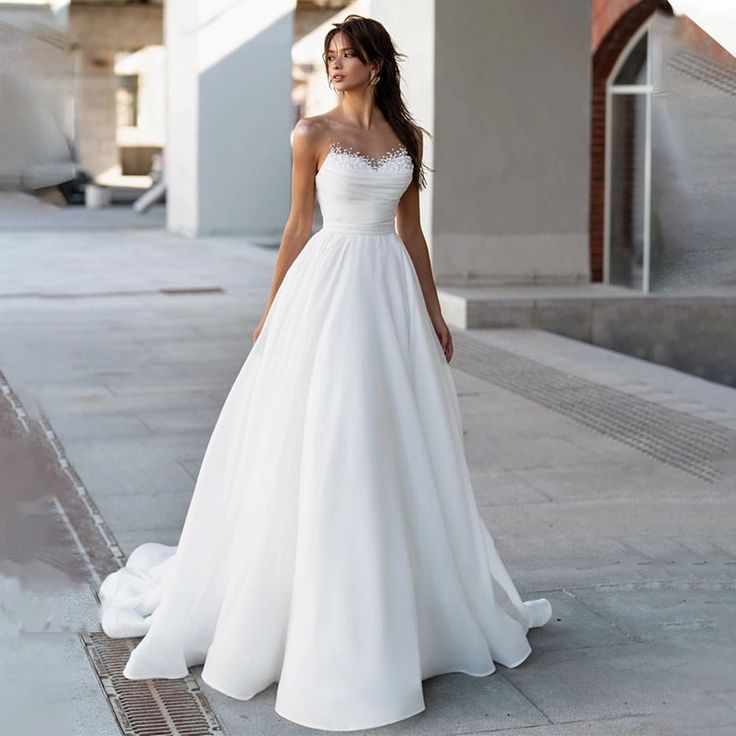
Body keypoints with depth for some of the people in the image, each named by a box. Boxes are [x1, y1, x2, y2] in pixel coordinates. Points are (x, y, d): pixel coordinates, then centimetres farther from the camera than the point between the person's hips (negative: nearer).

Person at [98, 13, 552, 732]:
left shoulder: (406, 135, 10)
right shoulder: (313, 132, -1)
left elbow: (411, 230, 13)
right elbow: (299, 226, 2)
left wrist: (434, 313, 13)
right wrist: (271, 313, 1)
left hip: (392, 293, 4)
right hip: (328, 290, -4)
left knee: (399, 446, 9)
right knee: (322, 448, -3)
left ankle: (421, 595, 24)